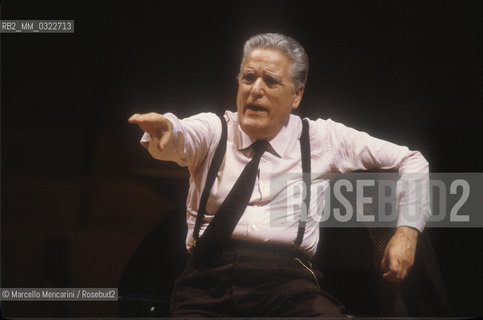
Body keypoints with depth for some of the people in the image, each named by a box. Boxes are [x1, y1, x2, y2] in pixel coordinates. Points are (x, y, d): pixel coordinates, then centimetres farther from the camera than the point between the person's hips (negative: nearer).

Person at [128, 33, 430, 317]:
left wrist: (407, 230, 5)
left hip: (286, 279, -1)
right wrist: (164, 127, -36)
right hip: (209, 276, 1)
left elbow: (410, 162, 18)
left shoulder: (322, 138, 13)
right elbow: (179, 139, -12)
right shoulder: (213, 129, 12)